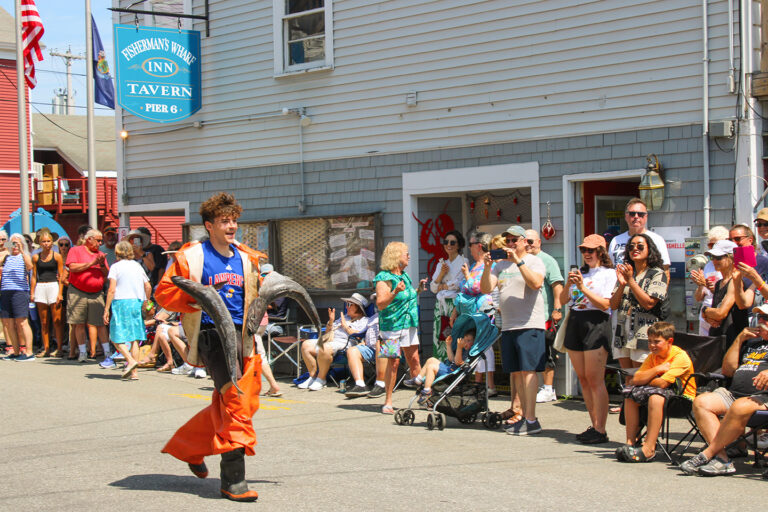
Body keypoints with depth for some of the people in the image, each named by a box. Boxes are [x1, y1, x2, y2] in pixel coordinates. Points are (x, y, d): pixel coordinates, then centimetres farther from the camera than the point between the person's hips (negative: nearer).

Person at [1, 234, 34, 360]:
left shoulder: (25, 257, 4)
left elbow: (29, 266, -16)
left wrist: (22, 251, -20)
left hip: (20, 292, -5)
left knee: (22, 322, -10)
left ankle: (29, 352, -10)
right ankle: (16, 351, 14)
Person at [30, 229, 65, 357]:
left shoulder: (57, 256, 2)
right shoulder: (36, 257, 9)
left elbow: (61, 276, 0)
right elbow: (34, 276, 12)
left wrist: (60, 293, -7)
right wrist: (32, 292, 5)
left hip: (53, 286, -3)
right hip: (40, 288, 3)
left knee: (56, 320, -4)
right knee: (44, 322, 6)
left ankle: (59, 348, 1)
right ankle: (46, 349, 11)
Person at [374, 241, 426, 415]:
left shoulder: (404, 276, 15)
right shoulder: (384, 278, -10)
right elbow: (380, 304, -18)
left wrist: (418, 289, 15)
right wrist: (396, 292, -31)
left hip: (409, 324, 7)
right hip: (392, 325, -7)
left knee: (414, 359, 7)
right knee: (393, 362, -8)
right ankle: (388, 402, -2)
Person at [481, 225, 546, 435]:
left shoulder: (534, 262, 0)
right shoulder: (501, 264, 16)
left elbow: (536, 283, -19)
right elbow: (486, 289, 7)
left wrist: (518, 261, -23)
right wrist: (487, 267, -8)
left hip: (530, 325, -6)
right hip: (508, 326, 6)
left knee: (527, 370, -10)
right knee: (515, 372, 7)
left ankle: (531, 420, -11)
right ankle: (525, 416, 14)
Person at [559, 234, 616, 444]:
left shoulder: (609, 274, -1)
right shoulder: (580, 273, 17)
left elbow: (605, 304, -11)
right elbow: (563, 300, 12)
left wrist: (583, 288, -16)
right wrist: (569, 285, -6)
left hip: (596, 324, -7)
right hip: (575, 323, 7)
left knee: (595, 380, -10)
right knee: (583, 379, 8)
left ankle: (600, 430, -9)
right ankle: (594, 425, 14)